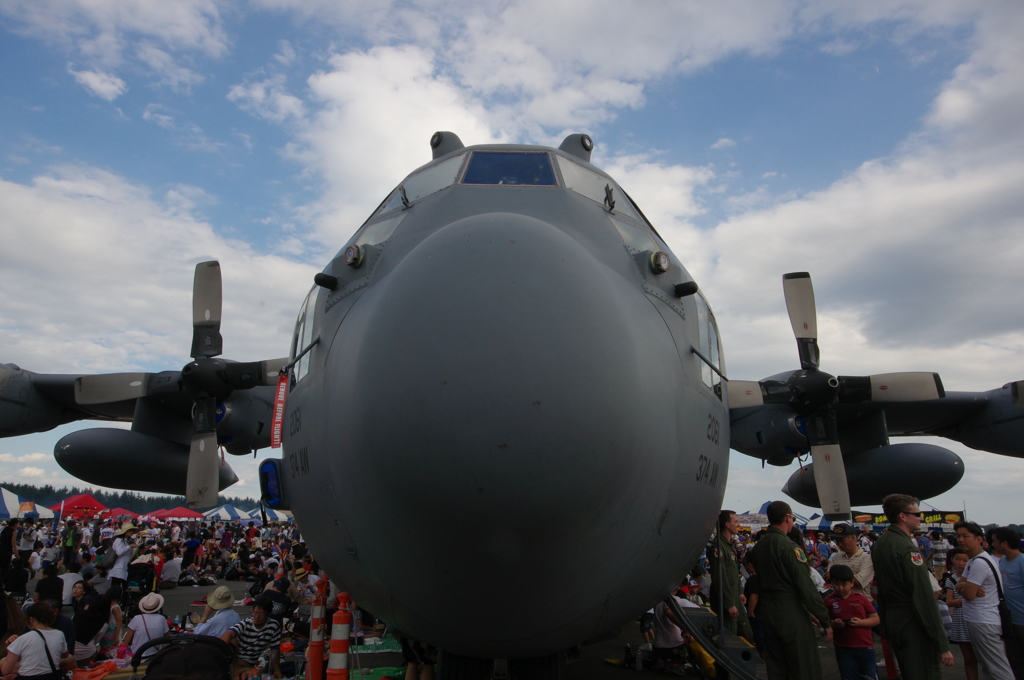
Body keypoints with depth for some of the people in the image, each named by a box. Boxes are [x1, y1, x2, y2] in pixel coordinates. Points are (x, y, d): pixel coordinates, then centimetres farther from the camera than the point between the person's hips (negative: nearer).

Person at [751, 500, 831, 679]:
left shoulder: (758, 547, 5)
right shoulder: (790, 547, -18)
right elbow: (807, 588, -18)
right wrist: (825, 620, -12)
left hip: (767, 615, 7)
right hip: (792, 617, -7)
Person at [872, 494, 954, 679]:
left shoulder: (879, 544, 9)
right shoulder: (907, 549, -20)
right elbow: (924, 599, -21)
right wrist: (943, 645, -17)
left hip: (891, 620, 9)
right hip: (913, 624, -9)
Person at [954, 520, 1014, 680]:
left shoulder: (979, 563, -20)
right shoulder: (972, 561, 13)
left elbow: (968, 594, -21)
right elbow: (959, 585, 10)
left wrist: (963, 586, 1)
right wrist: (965, 585, -13)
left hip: (984, 623, -10)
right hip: (978, 620, 10)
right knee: (986, 666, 17)